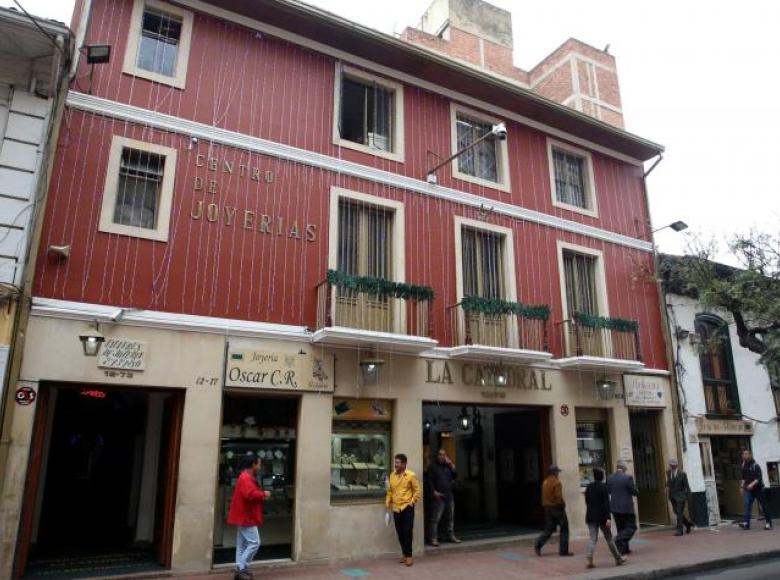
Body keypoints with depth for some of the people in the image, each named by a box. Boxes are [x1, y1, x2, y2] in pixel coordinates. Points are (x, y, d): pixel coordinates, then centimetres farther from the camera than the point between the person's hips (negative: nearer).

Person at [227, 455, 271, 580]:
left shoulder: (247, 477, 15)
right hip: (246, 517, -11)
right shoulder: (246, 478, -20)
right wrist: (264, 494, -17)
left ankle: (240, 569, 15)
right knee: (254, 543, -9)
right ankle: (240, 569, -5)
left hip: (244, 516, 11)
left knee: (242, 544, 12)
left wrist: (261, 495, 8)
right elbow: (251, 494, -31)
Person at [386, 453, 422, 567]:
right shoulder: (392, 475, 7)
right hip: (396, 509, 5)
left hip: (407, 508, -5)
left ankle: (408, 556, 5)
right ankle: (405, 554, 22)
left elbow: (417, 491, -4)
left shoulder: (411, 475, -8)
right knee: (400, 533, 10)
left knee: (407, 532, -4)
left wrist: (412, 502, -10)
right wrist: (388, 501, 3)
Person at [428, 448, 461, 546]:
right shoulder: (433, 466, 0)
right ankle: (434, 538, -4)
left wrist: (451, 466, -2)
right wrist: (434, 491, -15)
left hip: (449, 495, 6)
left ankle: (451, 536, 22)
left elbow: (455, 477, 8)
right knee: (436, 518, -7)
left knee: (450, 517, 12)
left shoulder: (448, 466, 15)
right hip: (439, 496, -6)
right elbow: (430, 480, -4)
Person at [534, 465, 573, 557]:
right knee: (564, 529, 8)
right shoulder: (556, 482, -15)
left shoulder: (545, 482, 9)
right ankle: (563, 551, 10)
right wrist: (563, 504, -5)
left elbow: (544, 496, 11)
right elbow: (558, 497, -21)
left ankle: (538, 544, -7)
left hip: (547, 508, 7)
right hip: (557, 508, -7)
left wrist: (545, 505, 16)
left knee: (549, 529, 11)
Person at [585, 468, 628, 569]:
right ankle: (618, 558, 25)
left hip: (590, 516, 4)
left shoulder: (588, 487, 6)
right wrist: (607, 518, -18)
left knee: (593, 539, 1)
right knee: (609, 538, 11)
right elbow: (606, 503, -17)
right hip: (601, 516, -4)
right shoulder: (603, 487, -10)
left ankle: (589, 559, -13)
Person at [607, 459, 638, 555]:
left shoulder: (609, 478, 0)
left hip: (614, 508, 5)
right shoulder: (628, 478, -15)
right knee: (631, 527, 6)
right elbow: (635, 492, -10)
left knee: (621, 528, 16)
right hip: (626, 507, -5)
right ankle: (619, 540, -13)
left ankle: (624, 548, 17)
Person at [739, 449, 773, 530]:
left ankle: (768, 523, 20)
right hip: (748, 490, 5)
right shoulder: (744, 466, 7)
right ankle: (746, 523, -14)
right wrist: (742, 486, 11)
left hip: (758, 488, -5)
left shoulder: (755, 466, -13)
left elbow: (758, 478, -21)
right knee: (747, 505, -7)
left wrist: (752, 484, -34)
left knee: (764, 506, 6)